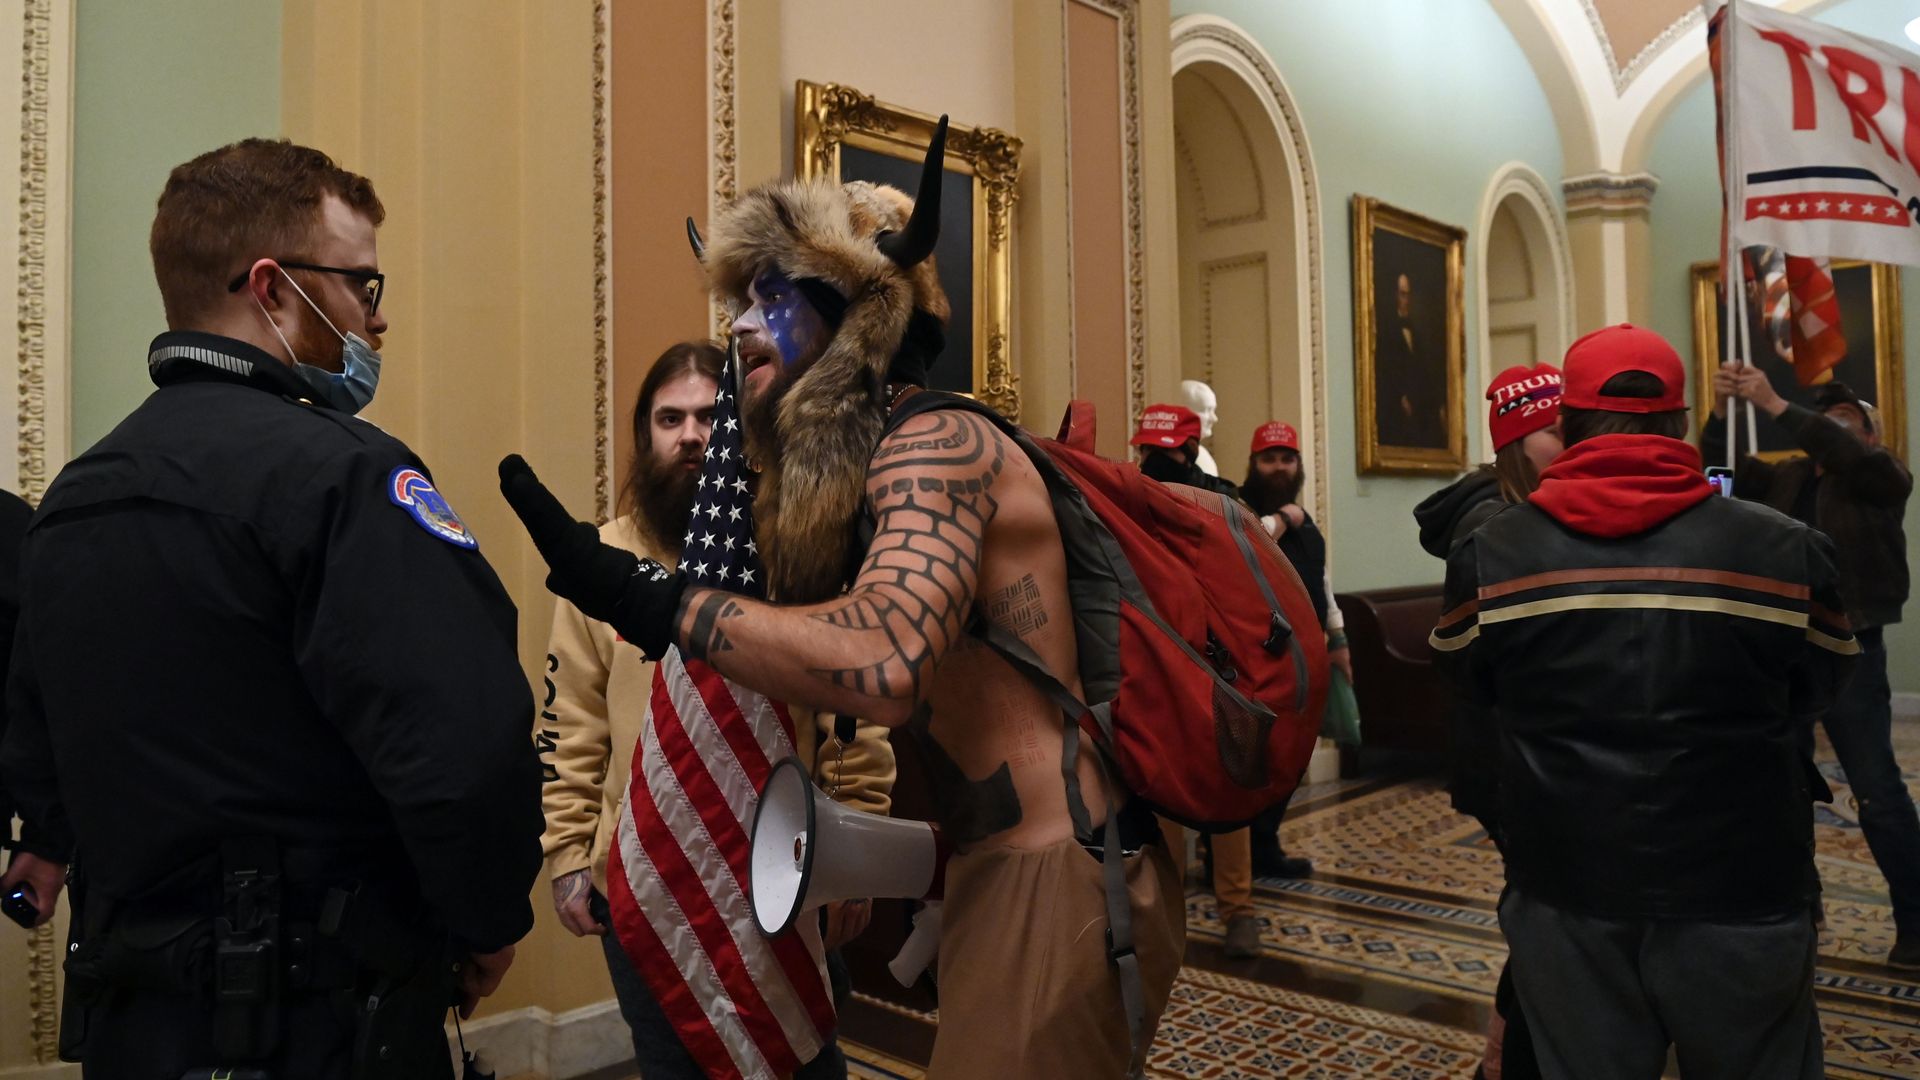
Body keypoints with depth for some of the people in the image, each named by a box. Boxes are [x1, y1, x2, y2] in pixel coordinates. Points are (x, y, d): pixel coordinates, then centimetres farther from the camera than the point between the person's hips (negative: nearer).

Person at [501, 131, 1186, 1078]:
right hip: (1009, 875, 9)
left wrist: (646, 598, -28)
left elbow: (884, 661, -33)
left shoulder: (935, 442, -16)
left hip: (1060, 889, -9)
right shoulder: (850, 478, 14)